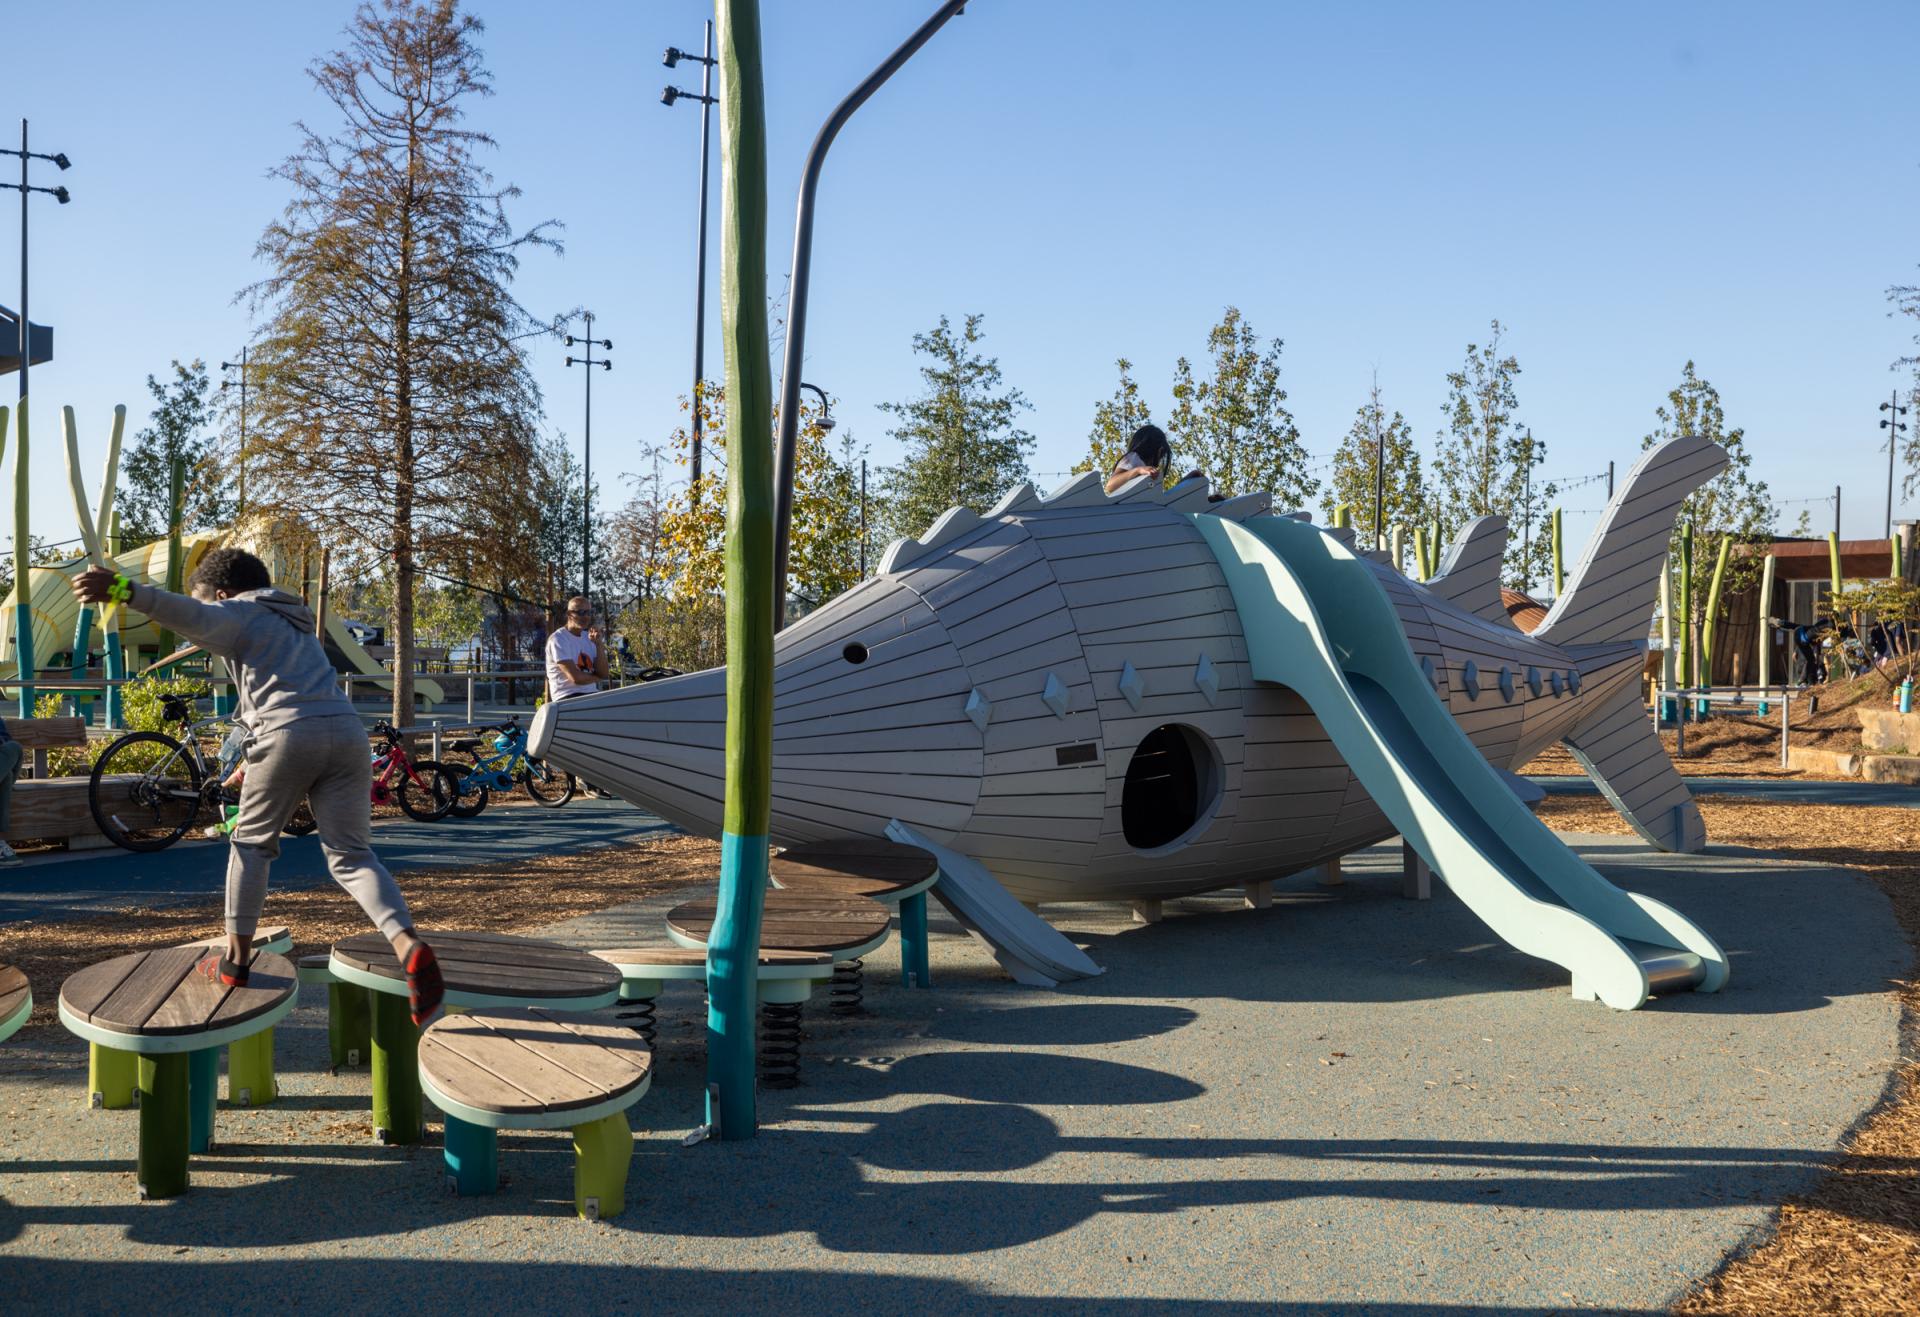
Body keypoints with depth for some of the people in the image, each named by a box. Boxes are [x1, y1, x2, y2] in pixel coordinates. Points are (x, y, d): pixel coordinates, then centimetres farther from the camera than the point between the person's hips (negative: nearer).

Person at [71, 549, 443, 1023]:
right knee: (349, 853, 3)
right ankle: (409, 947, -18)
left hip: (289, 730, -5)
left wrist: (123, 590, -22)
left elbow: (190, 616, -10)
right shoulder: (294, 623, 37)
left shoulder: (239, 614, 14)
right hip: (346, 730, 6)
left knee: (252, 841, 17)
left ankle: (236, 956, 20)